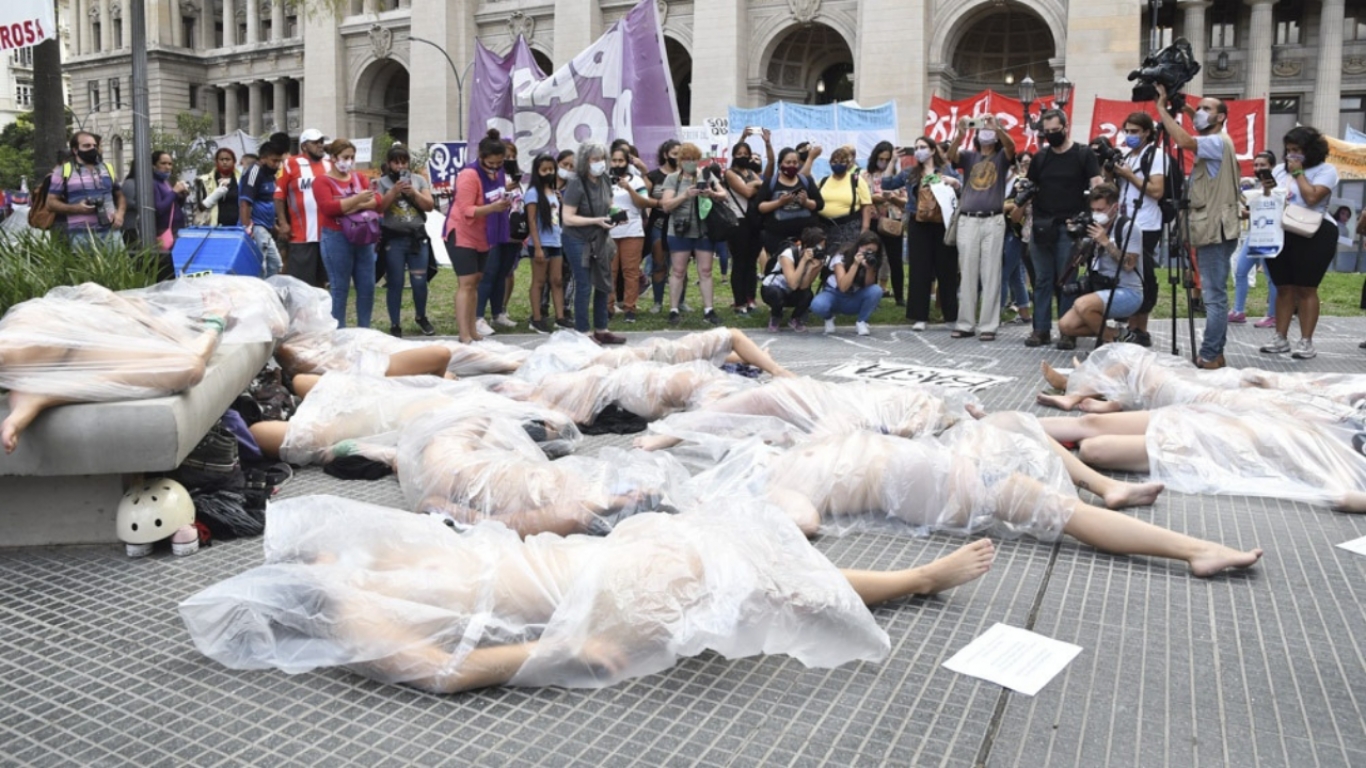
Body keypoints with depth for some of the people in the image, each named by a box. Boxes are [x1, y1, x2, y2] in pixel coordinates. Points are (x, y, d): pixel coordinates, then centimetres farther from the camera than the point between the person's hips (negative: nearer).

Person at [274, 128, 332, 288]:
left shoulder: (330, 165, 11)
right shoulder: (292, 164, -2)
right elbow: (279, 195, -2)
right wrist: (282, 223, -8)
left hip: (328, 233, 5)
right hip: (302, 235, -5)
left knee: (322, 281, 13)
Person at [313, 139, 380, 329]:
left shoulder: (358, 178, 14)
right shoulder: (323, 181, -3)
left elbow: (377, 200, 2)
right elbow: (329, 208, -18)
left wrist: (358, 206, -17)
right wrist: (357, 199, -23)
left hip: (363, 237, 6)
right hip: (336, 239, -6)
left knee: (367, 286, 6)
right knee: (340, 288, -2)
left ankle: (365, 331, 16)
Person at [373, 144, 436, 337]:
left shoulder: (418, 179, 8)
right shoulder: (382, 182, 3)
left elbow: (429, 206, 2)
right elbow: (377, 207, -8)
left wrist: (413, 193, -11)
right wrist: (394, 192, -15)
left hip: (417, 237, 2)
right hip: (393, 239, -2)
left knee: (419, 281, 2)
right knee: (395, 283, 1)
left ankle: (421, 318, 24)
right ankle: (395, 325, 10)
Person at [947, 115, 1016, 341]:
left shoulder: (1002, 157, 10)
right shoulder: (969, 157, 14)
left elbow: (1011, 146, -12)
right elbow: (951, 155, -7)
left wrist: (997, 127, -28)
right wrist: (960, 133, -25)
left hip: (993, 221, -1)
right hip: (967, 220, 2)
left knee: (991, 274, -2)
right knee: (967, 274, 4)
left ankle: (988, 325, 0)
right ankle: (966, 323, 9)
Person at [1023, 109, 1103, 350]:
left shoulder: (1084, 154, 2)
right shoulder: (1040, 157, 14)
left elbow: (1097, 188, -4)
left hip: (1069, 228, -3)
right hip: (1041, 227, 4)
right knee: (1042, 281, 5)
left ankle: (1068, 331, 3)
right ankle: (1041, 329, 9)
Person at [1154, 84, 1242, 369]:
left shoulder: (1219, 142, -11)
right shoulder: (1212, 142, 20)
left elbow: (1184, 140, -28)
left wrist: (1162, 106, -18)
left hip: (1215, 231, -10)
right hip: (1212, 230, 10)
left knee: (1215, 296, -10)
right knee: (1215, 295, 11)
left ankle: (1209, 356, -10)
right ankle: (1214, 353, 15)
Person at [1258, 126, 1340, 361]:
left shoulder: (1326, 170, -3)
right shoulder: (1279, 169, 15)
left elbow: (1312, 197, -19)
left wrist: (1298, 173, -9)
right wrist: (1267, 191, -4)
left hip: (1313, 236, -5)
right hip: (1280, 235, 5)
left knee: (1306, 289, -3)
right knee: (1283, 289, 7)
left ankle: (1306, 341, 2)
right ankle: (1281, 339, 11)